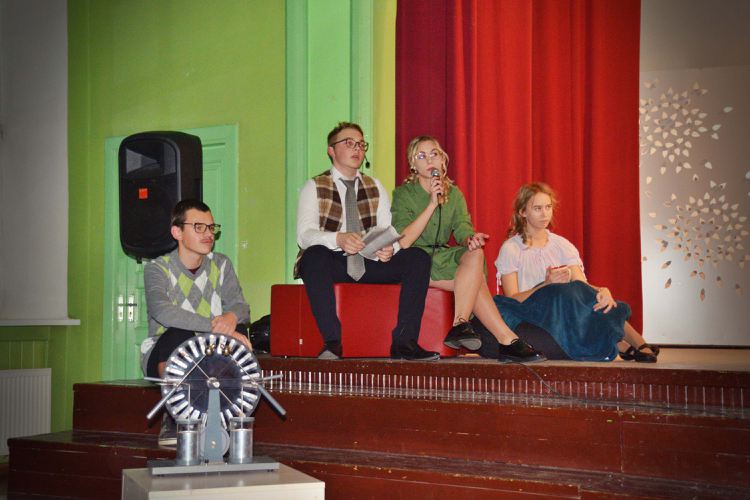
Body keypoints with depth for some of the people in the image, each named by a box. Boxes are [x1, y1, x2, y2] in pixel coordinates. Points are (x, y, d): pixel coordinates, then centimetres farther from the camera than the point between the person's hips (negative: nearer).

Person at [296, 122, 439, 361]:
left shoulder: (375, 187, 17)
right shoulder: (314, 188, 4)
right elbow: (304, 235, -11)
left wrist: (388, 249, -19)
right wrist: (338, 238, -32)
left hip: (369, 263, 4)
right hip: (332, 263, -4)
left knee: (418, 258, -19)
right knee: (314, 254, -37)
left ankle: (404, 341, -24)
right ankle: (332, 342, -34)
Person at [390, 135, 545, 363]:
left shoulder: (453, 194, 12)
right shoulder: (403, 193, -4)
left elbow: (462, 229, -3)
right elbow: (403, 242, -17)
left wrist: (470, 238, -29)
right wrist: (432, 204, -19)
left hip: (442, 257, 5)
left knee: (475, 254, -30)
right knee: (475, 277, -28)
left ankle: (460, 325, -32)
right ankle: (507, 340, -28)